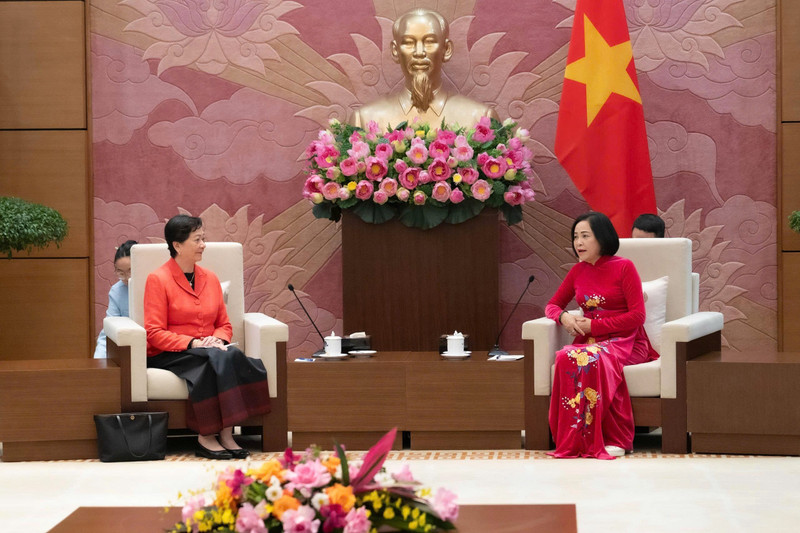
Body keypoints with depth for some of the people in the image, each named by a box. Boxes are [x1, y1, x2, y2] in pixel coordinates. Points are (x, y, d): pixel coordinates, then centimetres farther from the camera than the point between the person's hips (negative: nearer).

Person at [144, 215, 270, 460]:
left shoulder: (210, 278, 15)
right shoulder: (158, 279, -3)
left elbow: (224, 324, 18)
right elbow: (155, 333, -8)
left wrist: (218, 339, -6)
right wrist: (193, 343, -20)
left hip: (209, 350, 5)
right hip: (168, 356, -5)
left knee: (231, 355, -31)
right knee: (217, 359, -34)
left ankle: (225, 434, -33)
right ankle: (207, 438, -31)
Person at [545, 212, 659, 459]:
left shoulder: (624, 267, -2)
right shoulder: (578, 271, 14)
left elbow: (637, 316, -8)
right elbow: (552, 305, 22)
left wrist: (594, 325, -12)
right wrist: (563, 316, -3)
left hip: (624, 341, -4)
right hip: (589, 341, 4)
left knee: (594, 359, -38)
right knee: (565, 358, -32)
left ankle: (615, 440, -29)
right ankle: (575, 441, -29)